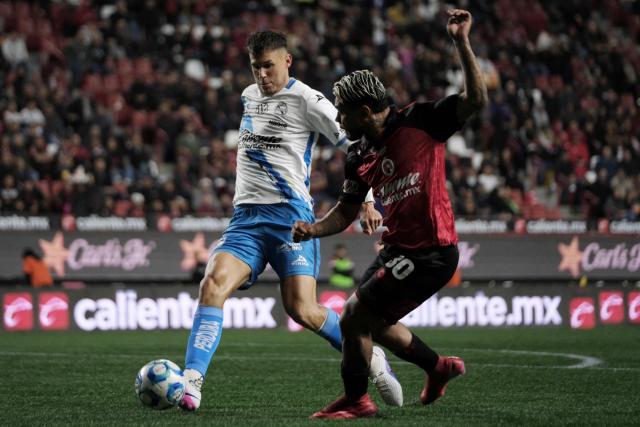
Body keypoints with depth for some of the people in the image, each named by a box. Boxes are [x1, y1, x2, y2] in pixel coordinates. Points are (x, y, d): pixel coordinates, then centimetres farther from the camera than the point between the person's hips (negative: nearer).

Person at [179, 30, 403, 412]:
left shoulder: (306, 100, -4)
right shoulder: (249, 96, 18)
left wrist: (368, 201, -12)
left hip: (290, 215, -5)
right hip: (246, 218, 5)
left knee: (302, 309, -15)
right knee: (213, 284, -20)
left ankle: (369, 357, 11)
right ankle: (190, 384, -26)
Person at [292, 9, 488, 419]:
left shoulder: (420, 122, -11)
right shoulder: (360, 157, 8)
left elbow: (476, 100, -17)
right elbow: (346, 212, 15)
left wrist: (462, 42, -22)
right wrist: (314, 228, -4)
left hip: (430, 253, -8)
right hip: (398, 248, 8)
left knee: (354, 317, -7)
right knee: (373, 322, 21)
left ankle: (356, 400, 12)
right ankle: (439, 367, 42)